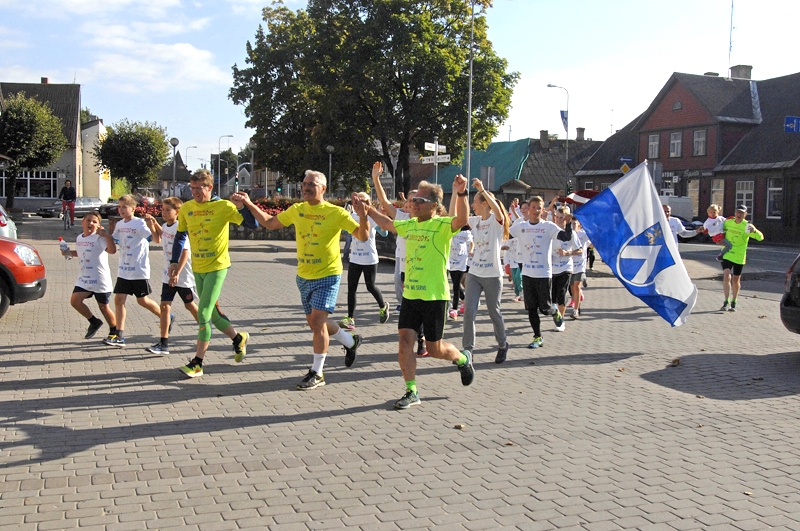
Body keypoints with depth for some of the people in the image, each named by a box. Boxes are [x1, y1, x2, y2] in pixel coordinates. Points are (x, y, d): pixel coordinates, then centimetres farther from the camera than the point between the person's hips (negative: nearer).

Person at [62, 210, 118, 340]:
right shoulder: (79, 238, 9)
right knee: (75, 301, -6)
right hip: (84, 278, 7)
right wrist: (68, 253, 12)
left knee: (103, 307, 4)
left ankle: (114, 332, 25)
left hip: (100, 279, -6)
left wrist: (106, 234, -35)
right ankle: (94, 322, 15)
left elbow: (112, 250, -32)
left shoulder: (99, 238, -14)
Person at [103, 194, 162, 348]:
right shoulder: (119, 224, 9)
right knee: (119, 300, 0)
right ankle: (119, 336, 2)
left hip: (139, 270, -6)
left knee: (143, 300, 4)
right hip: (123, 270, 6)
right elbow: (115, 241, 23)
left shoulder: (140, 223, -11)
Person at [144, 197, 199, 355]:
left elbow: (185, 252, -22)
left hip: (183, 275, -6)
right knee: (164, 306, -2)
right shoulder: (165, 227, 6)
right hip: (168, 275, 6)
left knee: (190, 305, 9)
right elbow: (158, 239, 28)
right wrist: (153, 225, 12)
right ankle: (163, 344, -1)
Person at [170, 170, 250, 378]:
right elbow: (180, 237, 12)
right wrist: (175, 263, 7)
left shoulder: (223, 206, -10)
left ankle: (197, 363, -1)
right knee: (212, 313, 13)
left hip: (217, 267, -5)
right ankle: (238, 338, 38)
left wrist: (242, 206, -28)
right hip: (197, 268, 6)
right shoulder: (186, 208, 3)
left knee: (203, 313, -10)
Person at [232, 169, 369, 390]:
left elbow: (363, 236, -13)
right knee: (314, 322, 15)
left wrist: (362, 214, -30)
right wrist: (248, 204, 10)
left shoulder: (336, 213, -12)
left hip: (327, 275, -6)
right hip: (304, 276, 6)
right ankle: (350, 341, 40)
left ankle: (317, 373, -1)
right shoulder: (296, 210, 3)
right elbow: (270, 223, 16)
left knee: (317, 320, -13)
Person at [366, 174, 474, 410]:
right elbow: (387, 223, 29)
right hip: (410, 294, 6)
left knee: (434, 348, 5)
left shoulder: (442, 225, -11)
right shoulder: (409, 225, 9)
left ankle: (463, 359, 36)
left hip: (434, 296, -6)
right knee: (405, 340, -3)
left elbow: (461, 219, -33)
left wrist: (461, 194, -48)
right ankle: (411, 392, 7)